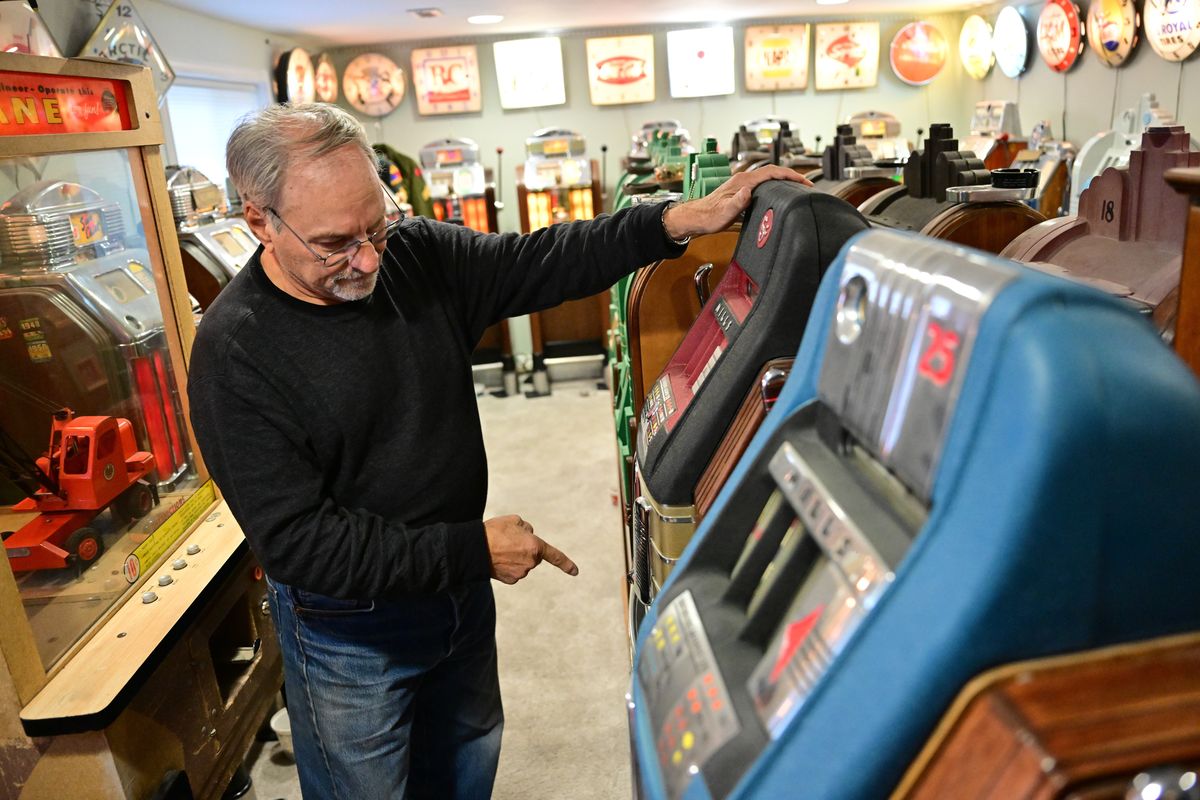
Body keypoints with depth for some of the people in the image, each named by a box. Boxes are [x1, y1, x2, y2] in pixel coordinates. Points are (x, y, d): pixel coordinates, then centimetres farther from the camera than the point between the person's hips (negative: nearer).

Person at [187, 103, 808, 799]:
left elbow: (541, 264, -4)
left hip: (460, 588, 5)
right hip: (350, 630, -5)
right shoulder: (235, 354, -24)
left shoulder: (419, 255, -9)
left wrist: (683, 220, -15)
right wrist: (472, 549, -25)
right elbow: (297, 540, -25)